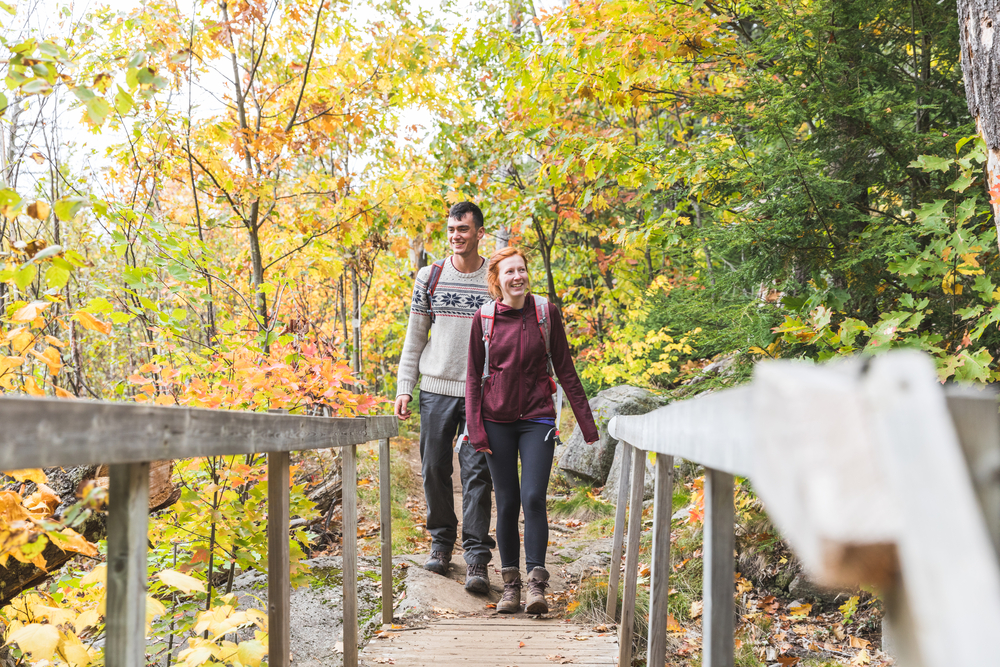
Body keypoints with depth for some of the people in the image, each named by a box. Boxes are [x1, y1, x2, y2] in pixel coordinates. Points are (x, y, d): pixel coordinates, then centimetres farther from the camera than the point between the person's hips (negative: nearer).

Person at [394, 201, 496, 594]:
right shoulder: (429, 277, 7)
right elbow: (414, 337, 11)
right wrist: (404, 388, 5)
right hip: (436, 388, 2)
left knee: (476, 472, -6)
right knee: (435, 468, 6)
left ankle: (477, 560, -5)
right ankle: (441, 540, 25)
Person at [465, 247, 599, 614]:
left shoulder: (546, 313, -1)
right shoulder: (483, 319, 0)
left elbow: (564, 369, 4)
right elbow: (473, 377, 4)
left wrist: (586, 420, 3)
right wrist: (476, 428, -3)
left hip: (537, 418, -1)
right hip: (497, 421, 1)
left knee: (533, 498, -13)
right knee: (507, 503, 4)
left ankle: (536, 583, -7)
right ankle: (510, 584, 14)